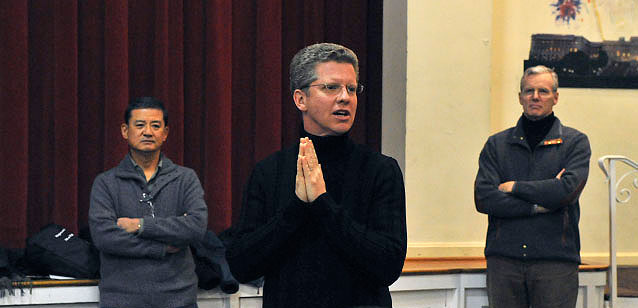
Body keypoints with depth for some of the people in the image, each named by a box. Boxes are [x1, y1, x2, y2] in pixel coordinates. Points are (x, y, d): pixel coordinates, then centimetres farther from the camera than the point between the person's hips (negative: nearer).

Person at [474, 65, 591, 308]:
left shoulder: (575, 142, 7)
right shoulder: (496, 145, 12)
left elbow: (568, 190, -10)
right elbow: (483, 199, -1)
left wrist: (515, 187, -2)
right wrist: (538, 205, -8)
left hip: (556, 260, -2)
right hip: (504, 258, 2)